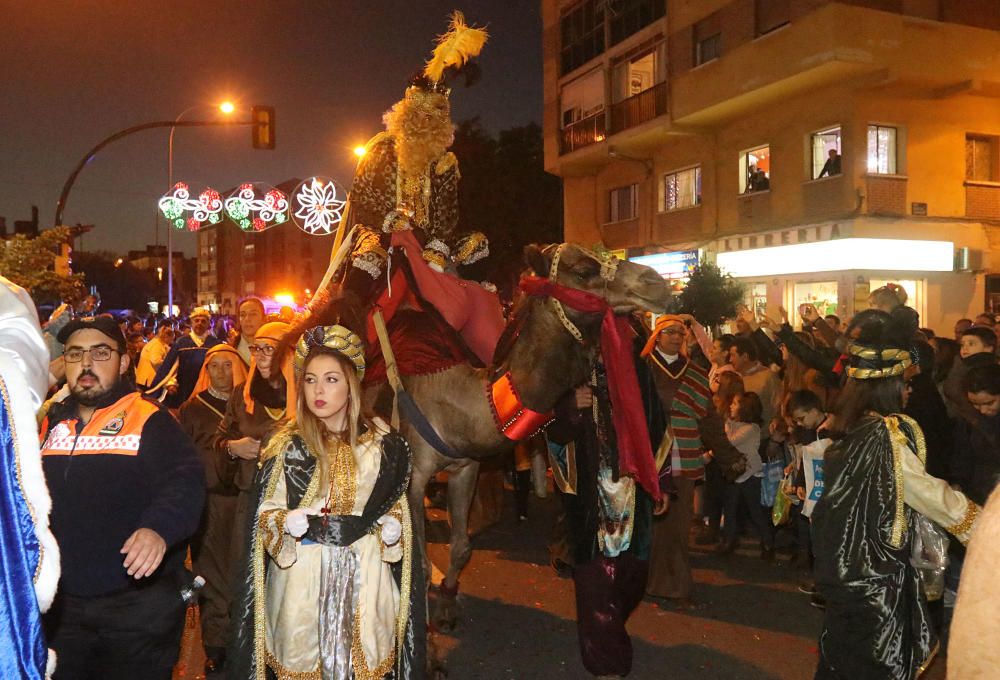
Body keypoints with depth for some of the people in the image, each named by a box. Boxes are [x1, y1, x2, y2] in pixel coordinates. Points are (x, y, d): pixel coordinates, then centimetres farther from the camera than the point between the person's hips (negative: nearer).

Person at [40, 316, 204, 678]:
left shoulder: (150, 421, -8)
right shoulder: (52, 422, 9)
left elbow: (184, 482, -21)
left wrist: (159, 528, -39)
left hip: (137, 605, -5)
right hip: (61, 604, 5)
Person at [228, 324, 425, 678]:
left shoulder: (382, 442, 2)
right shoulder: (288, 446, -2)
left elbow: (396, 505, 13)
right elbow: (265, 514, 1)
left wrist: (391, 528, -6)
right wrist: (291, 523, -18)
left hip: (364, 577, 1)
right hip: (303, 577, -1)